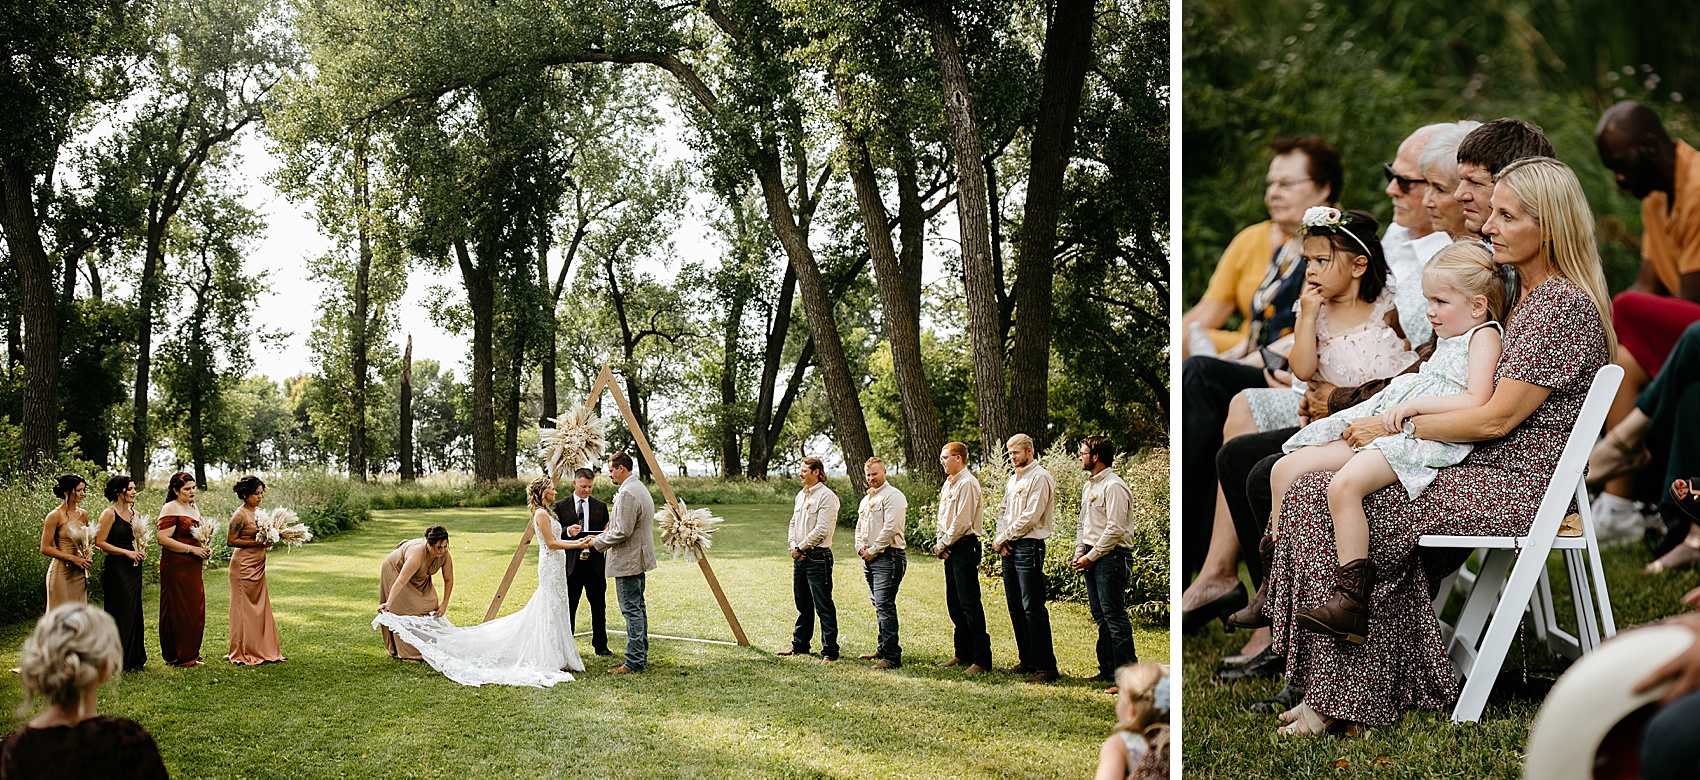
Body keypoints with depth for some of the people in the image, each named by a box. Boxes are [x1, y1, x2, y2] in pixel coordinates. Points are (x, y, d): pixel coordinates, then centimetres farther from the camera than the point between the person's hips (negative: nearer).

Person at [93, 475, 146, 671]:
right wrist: (126, 552, -17)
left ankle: (133, 658, 16)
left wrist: (141, 552, 3)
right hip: (115, 568, -7)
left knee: (133, 611, 9)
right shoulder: (109, 514, -9)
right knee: (119, 612, -5)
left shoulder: (134, 514, 12)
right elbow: (100, 541, -13)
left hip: (133, 568, 7)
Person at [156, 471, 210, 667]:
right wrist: (192, 549, -18)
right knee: (179, 610, -3)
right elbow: (163, 539, -19)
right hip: (176, 566, -8)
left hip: (193, 567, 8)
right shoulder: (170, 508, -10)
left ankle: (191, 653, 20)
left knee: (195, 609, 10)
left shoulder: (194, 508, 16)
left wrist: (204, 548, 9)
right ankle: (178, 657, 3)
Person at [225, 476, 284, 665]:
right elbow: (231, 541, -15)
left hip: (258, 565, 8)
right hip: (244, 565, -8)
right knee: (245, 608, -2)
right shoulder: (240, 515, -13)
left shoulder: (258, 511, 11)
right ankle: (243, 654, 5)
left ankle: (262, 650, 17)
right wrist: (256, 543, -19)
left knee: (260, 607, 10)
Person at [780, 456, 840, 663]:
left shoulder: (827, 496, -11)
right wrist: (793, 545, 1)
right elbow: (793, 523, 19)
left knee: (824, 607, -5)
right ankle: (800, 645, 26)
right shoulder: (801, 495, 16)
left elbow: (821, 530, -18)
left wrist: (801, 547, -12)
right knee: (802, 606, 16)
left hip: (818, 557, -8)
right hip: (800, 557, 8)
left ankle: (830, 652, -3)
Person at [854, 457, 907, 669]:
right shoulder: (866, 500, 21)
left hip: (888, 557, -9)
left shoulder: (893, 496, -8)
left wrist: (873, 550, -12)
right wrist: (861, 548, 6)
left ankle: (892, 656, -15)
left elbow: (890, 528, -16)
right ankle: (884, 648, 22)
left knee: (885, 606, -14)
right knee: (878, 606, 14)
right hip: (869, 559, 9)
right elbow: (860, 528, 25)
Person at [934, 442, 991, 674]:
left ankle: (982, 660, -10)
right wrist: (939, 544, 4)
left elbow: (962, 522, -17)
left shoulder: (967, 483, -13)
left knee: (969, 603, -11)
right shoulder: (948, 484, 17)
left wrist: (943, 544, -9)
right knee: (954, 603, 12)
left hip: (965, 547, -10)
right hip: (950, 549, 10)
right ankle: (963, 654, 21)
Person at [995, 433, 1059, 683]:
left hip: (1029, 547, -9)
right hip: (1009, 548, 9)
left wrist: (1002, 538, -10)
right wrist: (1001, 539, 0)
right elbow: (1003, 510, 18)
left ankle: (1045, 667, -8)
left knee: (1033, 608, -10)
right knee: (1016, 608, 11)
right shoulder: (1013, 479, 18)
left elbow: (1030, 517, -16)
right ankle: (1027, 661, 18)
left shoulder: (1040, 478, -10)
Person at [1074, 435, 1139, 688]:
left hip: (1111, 556, -10)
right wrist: (1080, 552, 9)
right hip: (1092, 557, 10)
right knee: (1101, 617, 11)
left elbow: (1116, 529, -18)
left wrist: (1091, 556, -15)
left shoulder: (1113, 486, -13)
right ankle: (1107, 670, 17)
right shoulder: (1088, 486, 17)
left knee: (1115, 615, -10)